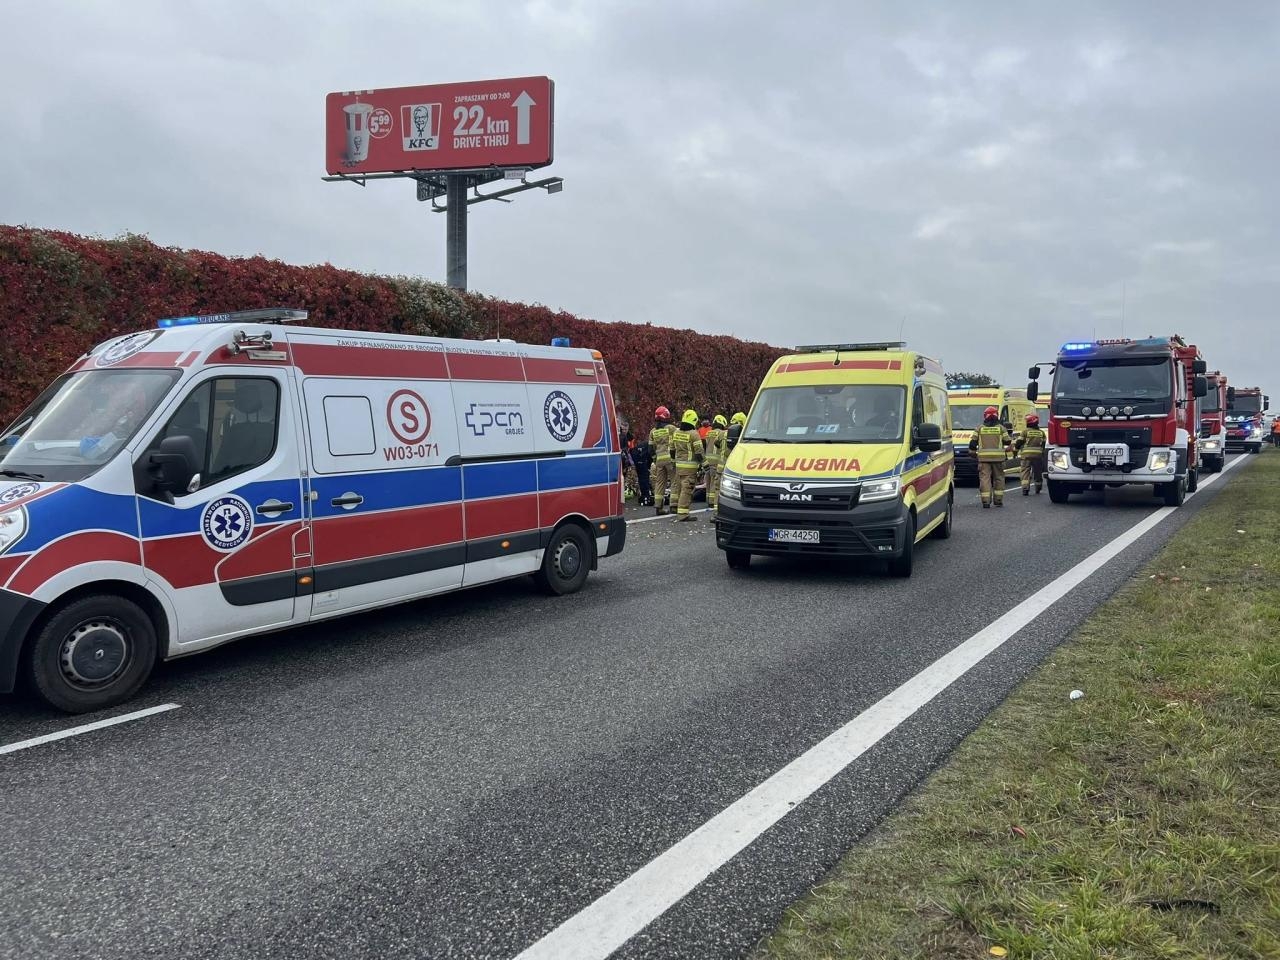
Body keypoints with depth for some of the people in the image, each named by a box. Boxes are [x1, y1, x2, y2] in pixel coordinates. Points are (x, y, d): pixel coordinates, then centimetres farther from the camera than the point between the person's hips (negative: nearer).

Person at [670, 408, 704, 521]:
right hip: (690, 466, -7)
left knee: (681, 488, 16)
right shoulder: (693, 434, -13)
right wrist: (701, 463, -2)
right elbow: (699, 451, -14)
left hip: (678, 465, 7)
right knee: (687, 489, -6)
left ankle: (680, 510, 22)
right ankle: (682, 514, -8)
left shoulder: (676, 432, 8)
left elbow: (672, 449, 16)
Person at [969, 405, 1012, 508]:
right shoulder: (1001, 428, 4)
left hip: (983, 457, 0)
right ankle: (998, 500, 14)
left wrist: (973, 451, 20)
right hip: (998, 457, 0)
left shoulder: (980, 428, 6)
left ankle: (986, 501, -8)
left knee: (984, 478, -1)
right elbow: (1008, 441, 5)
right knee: (998, 478, 12)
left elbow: (972, 442, 4)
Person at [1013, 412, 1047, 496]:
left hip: (1026, 455, -3)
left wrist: (1016, 448, 17)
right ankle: (1038, 488, 32)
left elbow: (1019, 442, -2)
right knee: (1037, 472, 17)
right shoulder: (1041, 432, 9)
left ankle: (1025, 488, -19)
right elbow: (1044, 444, 14)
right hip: (1038, 455, 3)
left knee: (1025, 472, -4)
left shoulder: (1025, 431, -3)